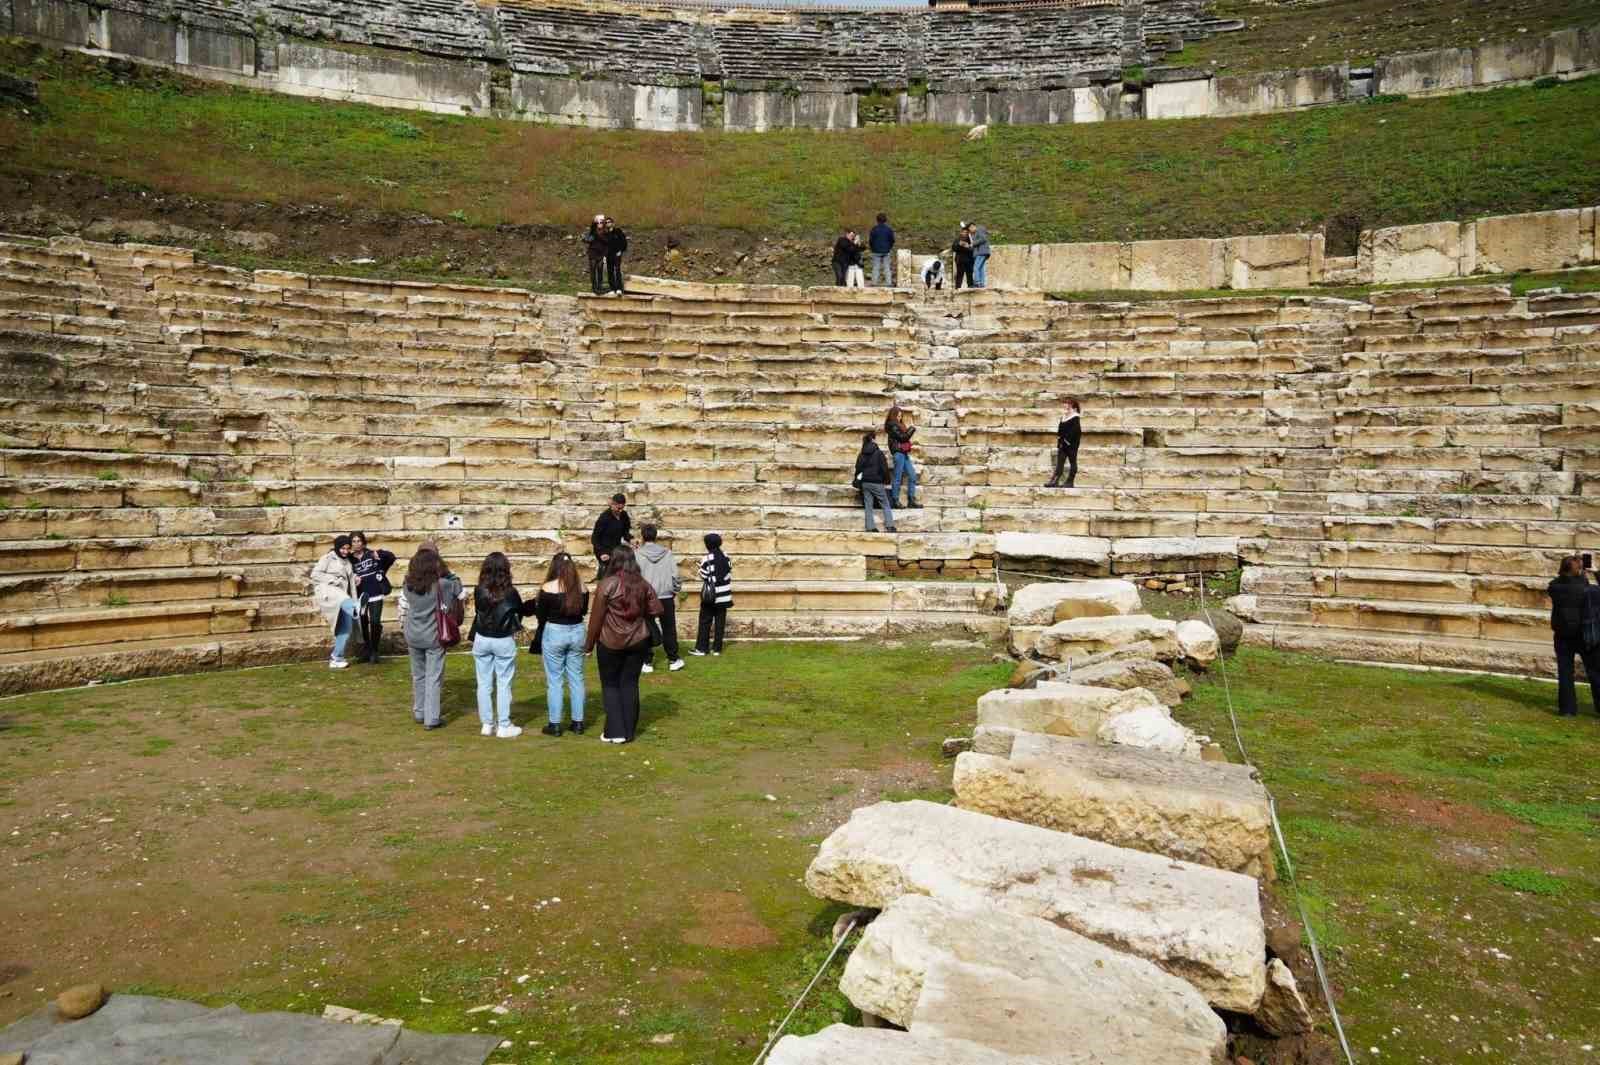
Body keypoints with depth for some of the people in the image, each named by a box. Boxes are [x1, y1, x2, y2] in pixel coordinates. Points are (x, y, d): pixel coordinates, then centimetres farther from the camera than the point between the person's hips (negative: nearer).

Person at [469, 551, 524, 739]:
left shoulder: (479, 591, -10)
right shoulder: (510, 592, -15)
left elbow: (477, 612, 1)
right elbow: (521, 612, 0)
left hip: (482, 640, 2)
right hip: (504, 641, -2)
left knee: (484, 684, 11)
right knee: (503, 685, 6)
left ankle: (487, 724, 19)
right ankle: (504, 726, 9)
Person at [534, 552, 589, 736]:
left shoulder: (548, 588, -13)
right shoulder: (581, 587, -1)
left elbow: (540, 615, -5)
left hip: (554, 633, -4)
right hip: (577, 632, 4)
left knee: (554, 680, 4)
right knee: (576, 678, 12)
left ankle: (555, 724, 8)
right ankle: (578, 722, 17)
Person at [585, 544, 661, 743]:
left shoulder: (607, 584, -12)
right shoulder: (643, 585, 0)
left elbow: (596, 617, -9)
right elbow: (656, 609, 2)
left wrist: (590, 642, 1)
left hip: (611, 643, -4)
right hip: (638, 641, 4)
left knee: (610, 685, 9)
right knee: (630, 684, 11)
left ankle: (616, 732, 6)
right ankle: (629, 732, 14)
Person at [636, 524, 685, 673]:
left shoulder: (638, 554, -8)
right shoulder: (667, 553, -2)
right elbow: (675, 575, -2)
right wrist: (675, 592, 12)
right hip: (666, 597, 2)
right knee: (669, 629, 13)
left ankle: (648, 662, 9)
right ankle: (673, 660, 19)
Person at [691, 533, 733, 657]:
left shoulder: (707, 559, -13)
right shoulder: (726, 558, 3)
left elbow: (703, 576, -7)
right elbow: (729, 574, 6)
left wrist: (701, 566, 8)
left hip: (710, 595, -4)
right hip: (723, 595, 4)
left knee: (705, 621, 4)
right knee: (720, 621, 6)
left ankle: (701, 648, 5)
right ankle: (717, 648, 9)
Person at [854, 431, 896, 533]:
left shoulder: (861, 454, 8)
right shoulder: (878, 452, -7)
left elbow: (858, 468, 11)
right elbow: (884, 468, -8)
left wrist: (858, 481, 21)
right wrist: (886, 478, 8)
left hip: (864, 482, 5)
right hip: (876, 482, -4)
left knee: (868, 506, 5)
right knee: (885, 504, 1)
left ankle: (870, 527, -1)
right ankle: (890, 526, -9)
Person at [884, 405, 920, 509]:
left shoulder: (899, 425, 22)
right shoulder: (892, 425, -7)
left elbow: (905, 437, 17)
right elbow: (902, 437, -14)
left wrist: (909, 430, 1)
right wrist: (912, 429, -2)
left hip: (904, 453, 9)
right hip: (898, 453, -9)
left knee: (912, 476, 5)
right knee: (898, 477, -5)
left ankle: (911, 500, 6)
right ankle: (895, 500, 0)